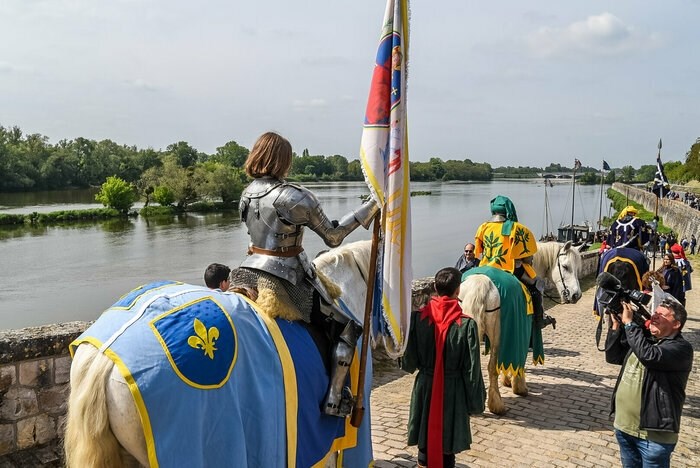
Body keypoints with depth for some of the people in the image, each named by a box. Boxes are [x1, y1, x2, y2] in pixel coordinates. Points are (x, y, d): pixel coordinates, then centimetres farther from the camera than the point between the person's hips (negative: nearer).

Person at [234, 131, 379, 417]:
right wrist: (370, 208, -3)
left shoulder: (246, 194, 5)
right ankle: (334, 399, 4)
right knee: (348, 329, 6)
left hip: (248, 274, 6)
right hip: (285, 281, -6)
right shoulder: (296, 196, -15)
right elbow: (333, 237, -9)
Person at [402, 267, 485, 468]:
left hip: (425, 388, 2)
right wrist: (476, 401, 0)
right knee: (448, 448, 13)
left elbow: (408, 362, -5)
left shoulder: (418, 318, -11)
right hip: (453, 392, -2)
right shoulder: (467, 324, -16)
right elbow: (472, 369, -11)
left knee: (425, 444, 18)